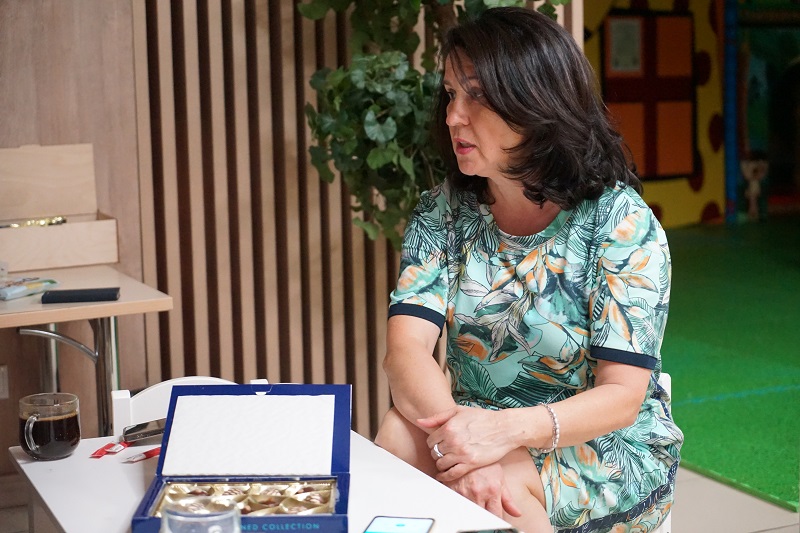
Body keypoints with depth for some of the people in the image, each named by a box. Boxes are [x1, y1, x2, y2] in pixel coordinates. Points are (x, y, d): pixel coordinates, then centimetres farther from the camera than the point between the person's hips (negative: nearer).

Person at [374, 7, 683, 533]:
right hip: (477, 426, 3)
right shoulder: (443, 212, -1)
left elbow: (621, 396, -16)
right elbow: (407, 346, -13)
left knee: (501, 486, -32)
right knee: (401, 435, -27)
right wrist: (455, 430, -35)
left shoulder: (621, 221, -12)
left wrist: (508, 429, -34)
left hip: (608, 447, -3)